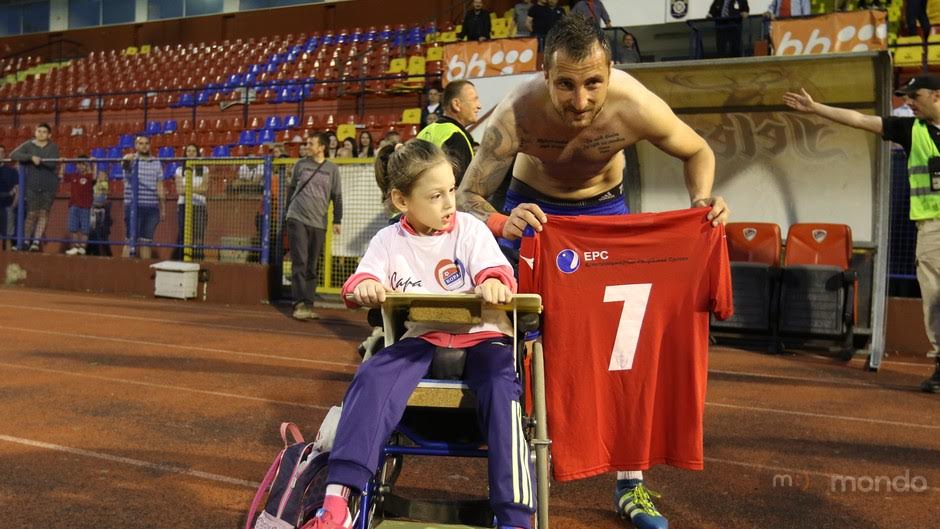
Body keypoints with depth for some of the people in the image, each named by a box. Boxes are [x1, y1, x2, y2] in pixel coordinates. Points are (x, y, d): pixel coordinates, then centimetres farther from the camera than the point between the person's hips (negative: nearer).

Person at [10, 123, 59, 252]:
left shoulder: (53, 147, 0)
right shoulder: (28, 145, 2)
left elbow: (52, 163, -13)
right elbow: (13, 155, -11)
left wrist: (39, 159, -18)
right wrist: (31, 157, -21)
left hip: (49, 186, 0)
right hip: (32, 185, 0)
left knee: (44, 213, 1)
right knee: (32, 214, -1)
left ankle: (36, 241, 2)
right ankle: (26, 241, 10)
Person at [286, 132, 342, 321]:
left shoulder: (332, 169, 5)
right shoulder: (301, 164, 7)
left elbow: (337, 196, 8)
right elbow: (291, 188, 15)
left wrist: (337, 221, 4)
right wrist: (288, 211, 14)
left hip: (319, 223, 1)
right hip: (297, 219, -1)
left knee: (312, 267, 5)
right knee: (300, 262, -8)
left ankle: (308, 305, 11)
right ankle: (300, 304, -10)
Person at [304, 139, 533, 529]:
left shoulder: (470, 229, 2)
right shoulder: (388, 240, 6)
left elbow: (496, 269, -11)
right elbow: (360, 281, -4)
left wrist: (494, 282, -37)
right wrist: (365, 286, -31)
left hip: (480, 335, -1)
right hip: (423, 338, 2)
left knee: (501, 390, -32)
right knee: (372, 377, -26)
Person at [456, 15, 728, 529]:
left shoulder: (637, 108, -31)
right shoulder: (516, 115, -35)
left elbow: (698, 152, -11)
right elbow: (466, 196, -30)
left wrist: (702, 199, -32)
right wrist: (502, 223, -52)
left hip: (605, 209, 1)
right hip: (533, 206, -1)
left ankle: (630, 483, 9)